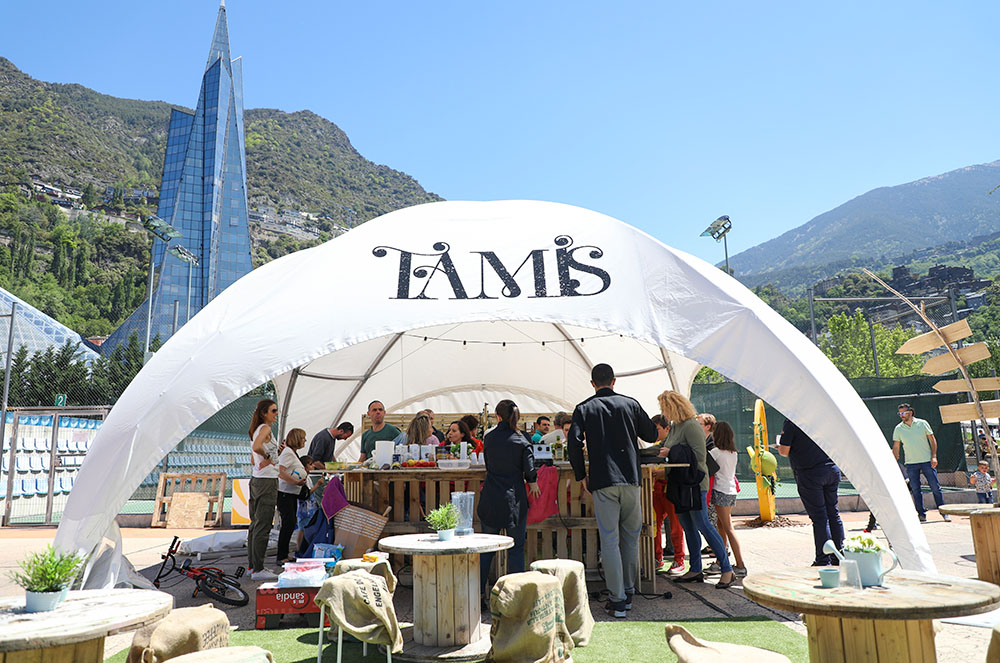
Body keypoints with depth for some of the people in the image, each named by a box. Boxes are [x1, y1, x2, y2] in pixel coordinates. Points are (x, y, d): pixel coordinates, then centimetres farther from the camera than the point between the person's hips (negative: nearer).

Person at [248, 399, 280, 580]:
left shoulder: (257, 430, 16)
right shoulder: (265, 428, -13)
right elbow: (256, 447, -33)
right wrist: (267, 457, -17)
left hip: (256, 479, 10)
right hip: (267, 481, -10)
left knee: (256, 524, 15)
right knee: (263, 526, -5)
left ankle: (252, 565, 23)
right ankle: (258, 570, -1)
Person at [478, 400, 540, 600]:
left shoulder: (488, 438, 0)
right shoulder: (521, 440, -7)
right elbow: (530, 471, -7)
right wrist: (534, 486, 12)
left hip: (491, 499, 3)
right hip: (515, 498, -2)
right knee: (516, 547, 7)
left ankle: (479, 590, 19)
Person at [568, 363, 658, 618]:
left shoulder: (584, 409, 1)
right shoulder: (630, 403, 5)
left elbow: (573, 443, -9)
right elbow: (651, 435, 12)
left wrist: (581, 475, 2)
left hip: (602, 482, -2)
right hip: (630, 478, 2)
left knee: (609, 541, 1)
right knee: (631, 537, 16)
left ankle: (618, 600, 2)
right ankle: (628, 592, 26)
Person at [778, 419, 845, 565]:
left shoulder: (791, 422, -11)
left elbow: (784, 451, -11)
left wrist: (779, 447, 11)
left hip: (809, 474, -5)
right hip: (833, 469, 5)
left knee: (819, 517, -1)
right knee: (833, 513, 14)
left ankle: (823, 560, 4)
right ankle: (839, 556, 21)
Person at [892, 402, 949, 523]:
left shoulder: (922, 423, 0)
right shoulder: (898, 429, 3)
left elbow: (932, 439, 3)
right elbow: (896, 447, 7)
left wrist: (934, 456, -6)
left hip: (927, 461, -1)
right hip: (911, 463, 1)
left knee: (935, 487, 1)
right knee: (915, 490, 2)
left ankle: (943, 512, 11)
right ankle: (921, 514, 9)